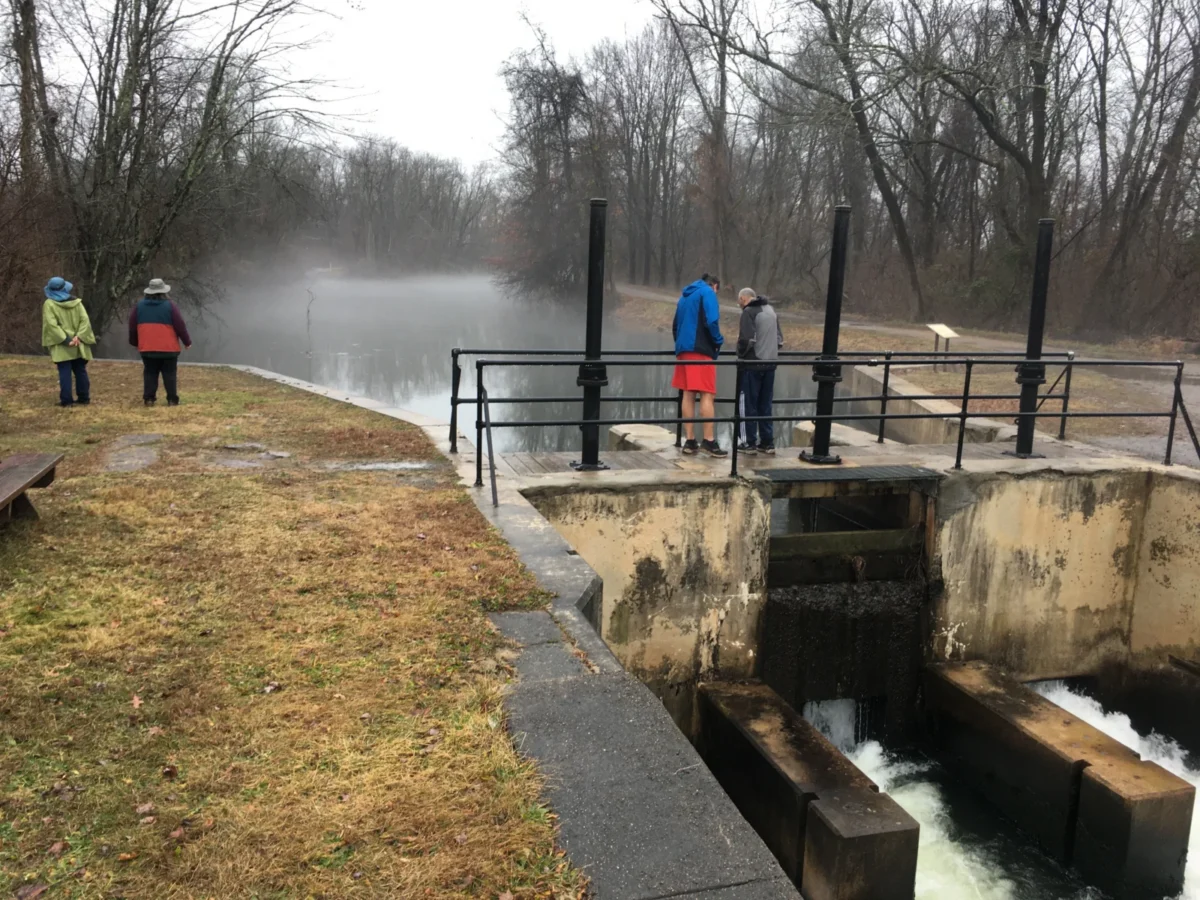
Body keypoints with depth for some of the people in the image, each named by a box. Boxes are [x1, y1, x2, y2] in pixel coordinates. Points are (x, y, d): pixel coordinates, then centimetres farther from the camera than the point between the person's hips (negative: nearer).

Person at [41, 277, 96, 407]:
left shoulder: (49, 304, -3)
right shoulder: (76, 302, 6)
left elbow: (52, 325, -14)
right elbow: (85, 320, -5)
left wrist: (65, 340, -16)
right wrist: (79, 336, -11)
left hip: (61, 346, -3)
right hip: (78, 345, 3)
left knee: (65, 373, -3)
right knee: (81, 372, 9)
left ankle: (66, 400, -5)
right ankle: (84, 398, 12)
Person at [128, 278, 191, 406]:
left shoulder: (140, 305, 5)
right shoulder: (169, 305, -5)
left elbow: (132, 326, 10)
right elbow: (180, 326, -6)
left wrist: (134, 342, 24)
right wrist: (187, 341, 5)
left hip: (147, 348, 3)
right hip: (168, 348, -3)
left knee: (150, 373, 9)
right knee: (169, 374, 4)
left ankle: (149, 399, 5)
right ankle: (172, 400, 2)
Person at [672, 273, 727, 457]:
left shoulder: (685, 295, 22)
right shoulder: (708, 292, -2)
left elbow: (675, 325, 23)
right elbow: (711, 322, -15)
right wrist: (718, 342, -2)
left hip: (683, 349, 7)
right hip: (701, 349, -7)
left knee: (688, 394, 6)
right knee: (707, 395, -6)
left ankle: (690, 441, 6)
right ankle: (708, 441, -9)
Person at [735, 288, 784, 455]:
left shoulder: (749, 312, -8)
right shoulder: (771, 310, 15)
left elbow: (746, 340, -17)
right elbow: (780, 339, 15)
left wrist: (740, 354, -1)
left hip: (752, 365, -7)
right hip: (770, 364, 7)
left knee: (748, 403, 2)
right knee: (765, 405, 12)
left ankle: (749, 442, 4)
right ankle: (767, 442, 13)